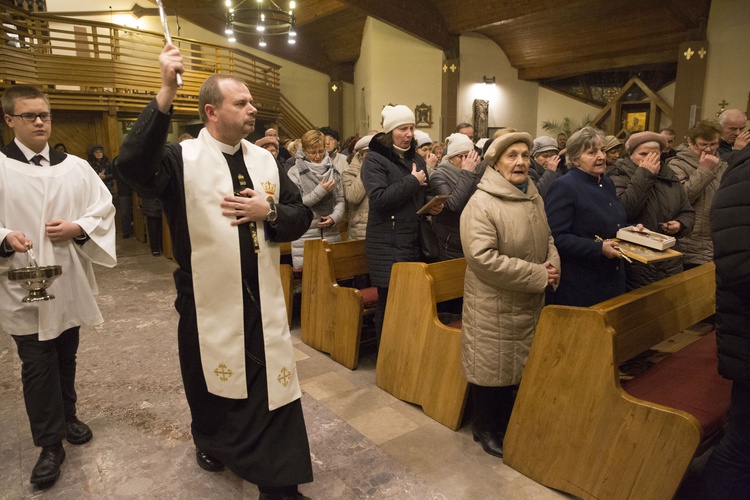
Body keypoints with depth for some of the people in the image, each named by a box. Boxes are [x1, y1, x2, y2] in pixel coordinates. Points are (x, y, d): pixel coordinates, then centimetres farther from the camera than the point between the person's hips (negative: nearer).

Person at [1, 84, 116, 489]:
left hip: (70, 283, 3)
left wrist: (77, 228, -13)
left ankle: (67, 417, 39)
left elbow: (104, 209, 4)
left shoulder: (75, 166, 5)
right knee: (37, 366, 3)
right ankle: (50, 445, 18)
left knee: (66, 359, 18)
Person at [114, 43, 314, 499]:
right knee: (212, 383, 19)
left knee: (274, 387, 5)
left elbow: (302, 215, 8)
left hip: (263, 301, 3)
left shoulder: (266, 160, 7)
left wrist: (269, 212, -13)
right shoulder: (182, 159, -7)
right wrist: (166, 93, -34)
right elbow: (133, 165, -28)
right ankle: (211, 442, 51)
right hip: (208, 302, -2)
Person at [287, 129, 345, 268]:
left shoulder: (333, 170, 8)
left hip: (332, 235, 3)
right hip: (305, 238, -3)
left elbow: (341, 200, 8)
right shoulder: (295, 172, -3)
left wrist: (334, 217, -10)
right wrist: (320, 191, -13)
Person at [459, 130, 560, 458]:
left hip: (529, 303, 8)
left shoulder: (534, 197, 8)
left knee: (519, 365, 19)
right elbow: (483, 258, -26)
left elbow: (548, 239, 19)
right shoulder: (481, 203, -18)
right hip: (493, 306, -7)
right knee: (492, 368, 6)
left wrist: (553, 264, -4)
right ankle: (487, 430, 29)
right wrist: (537, 275, -20)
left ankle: (507, 423, 40)